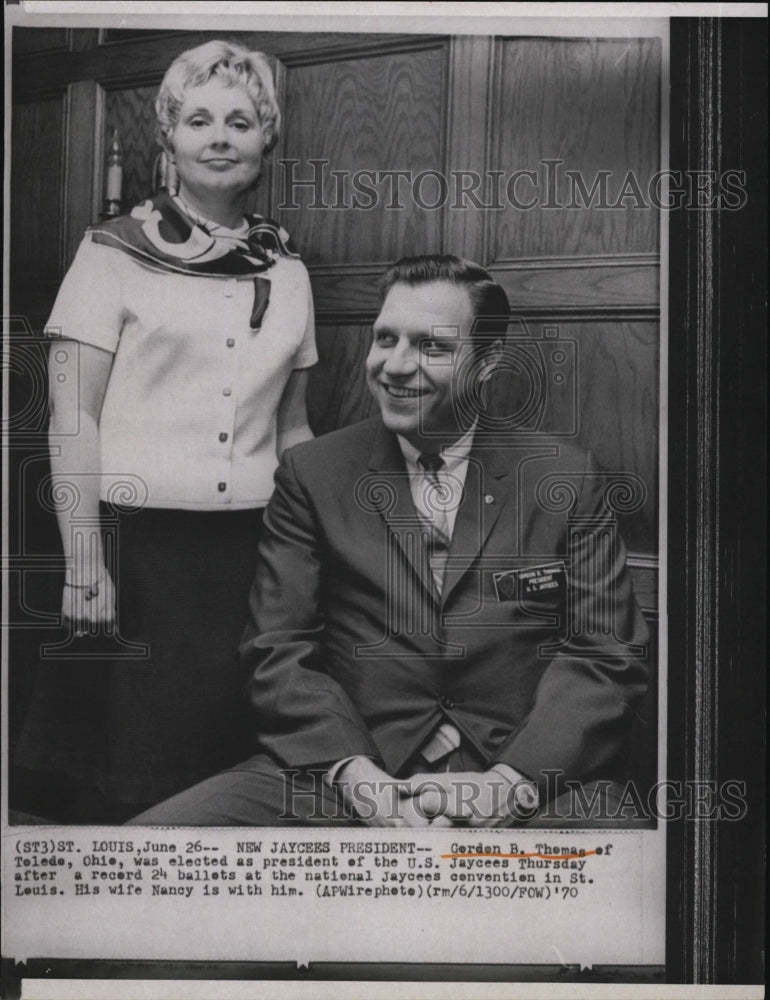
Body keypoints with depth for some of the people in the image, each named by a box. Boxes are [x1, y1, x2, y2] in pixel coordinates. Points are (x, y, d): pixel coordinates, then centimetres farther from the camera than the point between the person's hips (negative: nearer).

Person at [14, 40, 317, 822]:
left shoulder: (287, 270, 10)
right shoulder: (115, 252, -1)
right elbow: (73, 418, -5)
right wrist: (84, 568, -11)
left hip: (251, 552, 4)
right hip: (140, 546, -3)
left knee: (234, 772, 8)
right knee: (120, 784, 3)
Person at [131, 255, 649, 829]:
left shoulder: (568, 479, 9)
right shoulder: (311, 474, 11)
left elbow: (608, 656, 4)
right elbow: (280, 652, 6)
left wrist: (511, 783, -12)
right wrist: (356, 776, -11)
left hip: (531, 773, -2)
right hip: (351, 774, 2)